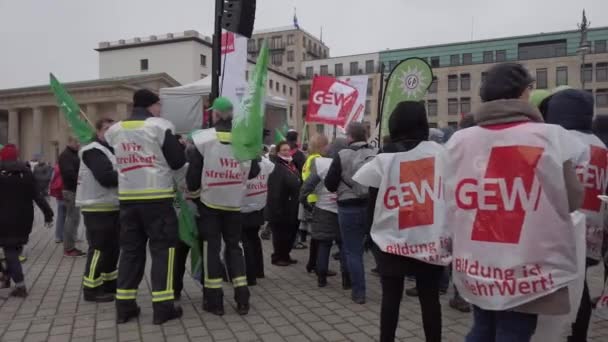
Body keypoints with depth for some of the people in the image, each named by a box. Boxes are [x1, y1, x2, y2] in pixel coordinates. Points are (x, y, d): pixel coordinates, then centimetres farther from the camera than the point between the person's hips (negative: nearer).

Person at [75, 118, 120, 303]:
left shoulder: (111, 150, 19)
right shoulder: (94, 151, -12)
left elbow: (116, 173, 16)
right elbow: (106, 177, -25)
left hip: (112, 207, 10)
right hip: (97, 209, -10)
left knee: (113, 247, 15)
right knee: (99, 248, -5)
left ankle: (109, 283, 26)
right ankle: (91, 289, 5)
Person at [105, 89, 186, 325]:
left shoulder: (114, 131, 10)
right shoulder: (160, 126, -7)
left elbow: (112, 162, 17)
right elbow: (178, 162, -7)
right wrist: (180, 147, 12)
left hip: (127, 197, 5)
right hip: (157, 197, -5)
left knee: (130, 249, 13)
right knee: (162, 248, 2)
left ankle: (124, 306, 16)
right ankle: (163, 307, 3)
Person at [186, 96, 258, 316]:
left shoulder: (203, 138, -11)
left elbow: (193, 172, -6)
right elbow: (253, 171, 6)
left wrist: (192, 188, 14)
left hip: (209, 202, -2)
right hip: (234, 203, 2)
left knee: (211, 247, 7)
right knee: (234, 245, 13)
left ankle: (214, 300, 12)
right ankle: (242, 298, 11)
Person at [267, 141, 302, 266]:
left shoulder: (293, 166, 13)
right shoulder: (276, 168, -17)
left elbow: (299, 186, 18)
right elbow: (274, 193, -22)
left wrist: (299, 206, 14)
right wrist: (277, 210, -24)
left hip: (293, 209, 9)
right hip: (281, 209, -9)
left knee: (291, 234, 15)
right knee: (281, 235, 1)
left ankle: (285, 256, 28)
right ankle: (277, 257, 14)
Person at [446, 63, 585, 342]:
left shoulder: (458, 141, -3)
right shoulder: (550, 137, -11)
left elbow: (454, 199, 3)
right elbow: (572, 200, -3)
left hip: (475, 265, 4)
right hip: (525, 268, -4)